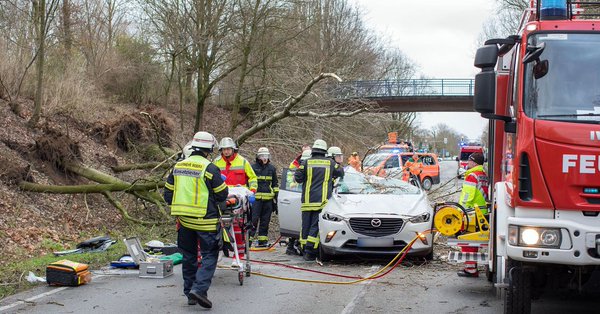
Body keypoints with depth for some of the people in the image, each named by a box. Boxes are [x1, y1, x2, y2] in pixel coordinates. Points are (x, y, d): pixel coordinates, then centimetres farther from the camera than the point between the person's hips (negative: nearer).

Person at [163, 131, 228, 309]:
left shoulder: (177, 167, 6)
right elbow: (222, 195, -8)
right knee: (209, 256, 2)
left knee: (189, 256, 16)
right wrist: (221, 183, 12)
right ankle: (199, 288, -13)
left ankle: (189, 293, 20)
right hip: (206, 221, -6)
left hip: (184, 220, 6)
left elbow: (168, 194, 10)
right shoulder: (210, 169, -13)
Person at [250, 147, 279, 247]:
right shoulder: (253, 167, 4)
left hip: (268, 200, 3)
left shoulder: (272, 168, 14)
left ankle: (263, 241, 12)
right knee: (253, 219, -11)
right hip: (256, 198, -3)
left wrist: (275, 199, 13)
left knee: (265, 221, 7)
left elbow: (275, 185, 18)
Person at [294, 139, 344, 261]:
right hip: (322, 200, -1)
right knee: (316, 226, -4)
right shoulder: (330, 163, 6)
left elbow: (298, 178, 0)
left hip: (307, 200, 1)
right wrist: (332, 176, 39)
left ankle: (304, 249, 12)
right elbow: (340, 173, 20)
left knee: (306, 225, 8)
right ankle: (310, 251, -13)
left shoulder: (306, 162, 2)